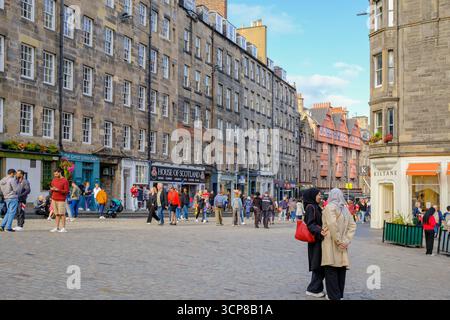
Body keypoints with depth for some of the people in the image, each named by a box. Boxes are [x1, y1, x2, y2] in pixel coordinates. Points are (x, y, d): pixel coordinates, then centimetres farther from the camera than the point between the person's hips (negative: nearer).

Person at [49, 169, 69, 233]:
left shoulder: (65, 181, -4)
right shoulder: (54, 180, 16)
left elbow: (66, 191, -8)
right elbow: (52, 189, 22)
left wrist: (58, 190, -17)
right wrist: (52, 189, -2)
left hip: (61, 200, -5)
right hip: (54, 199, 5)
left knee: (62, 214, -6)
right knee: (57, 214, 5)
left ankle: (63, 228, -3)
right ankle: (57, 228, 8)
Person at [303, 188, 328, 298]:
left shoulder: (315, 207, 15)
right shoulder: (311, 207, -13)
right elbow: (310, 224, -23)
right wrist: (320, 231, -39)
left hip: (319, 240, 9)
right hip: (316, 241, -9)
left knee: (320, 267, 12)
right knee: (319, 266, -5)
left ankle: (316, 289, 19)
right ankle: (313, 289, 3)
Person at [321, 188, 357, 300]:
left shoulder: (330, 207, -10)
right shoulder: (345, 209, 12)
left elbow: (332, 225, -22)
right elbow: (352, 225, 8)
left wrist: (338, 241, -16)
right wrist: (346, 240, 0)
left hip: (331, 245, -7)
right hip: (342, 246, 7)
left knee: (331, 271, -4)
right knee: (341, 270, 12)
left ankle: (334, 296, -4)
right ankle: (340, 295, 20)